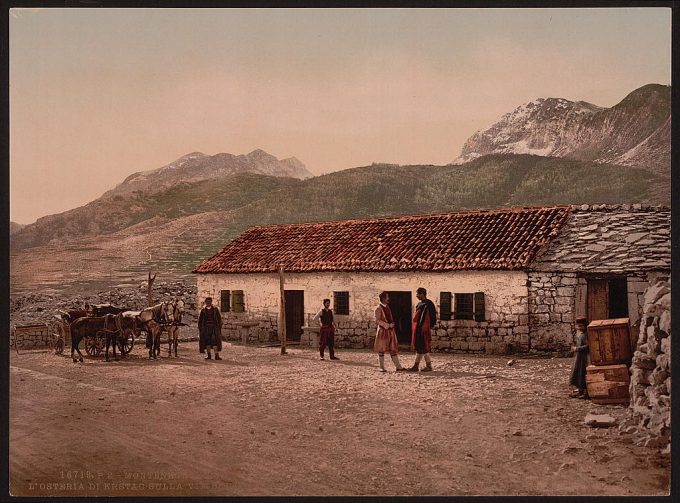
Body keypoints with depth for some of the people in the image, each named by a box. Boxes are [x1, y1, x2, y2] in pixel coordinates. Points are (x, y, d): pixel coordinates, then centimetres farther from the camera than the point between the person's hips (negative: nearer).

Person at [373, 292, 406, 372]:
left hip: (390, 331, 7)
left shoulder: (387, 307, 13)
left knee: (393, 349, 5)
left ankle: (398, 367, 4)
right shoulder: (378, 308, -10)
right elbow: (377, 320, -16)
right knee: (381, 350, 1)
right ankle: (382, 367, 7)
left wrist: (392, 324, 7)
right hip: (383, 331, -7)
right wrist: (388, 325, -21)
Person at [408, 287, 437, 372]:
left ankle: (429, 366, 3)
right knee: (418, 347, 12)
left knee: (423, 348, -4)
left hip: (423, 330, -10)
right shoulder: (420, 304, 15)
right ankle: (416, 366, 17)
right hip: (417, 329, 10)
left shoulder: (427, 304, -15)